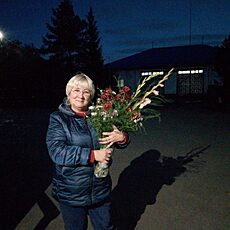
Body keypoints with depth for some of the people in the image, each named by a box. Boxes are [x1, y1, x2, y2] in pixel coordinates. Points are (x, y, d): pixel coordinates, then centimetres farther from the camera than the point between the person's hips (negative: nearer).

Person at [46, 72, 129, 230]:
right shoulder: (58, 118, -7)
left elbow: (122, 142, 5)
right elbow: (56, 151, -20)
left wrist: (122, 137, -20)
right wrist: (93, 154, -25)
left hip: (100, 190, 3)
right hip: (70, 193, -2)